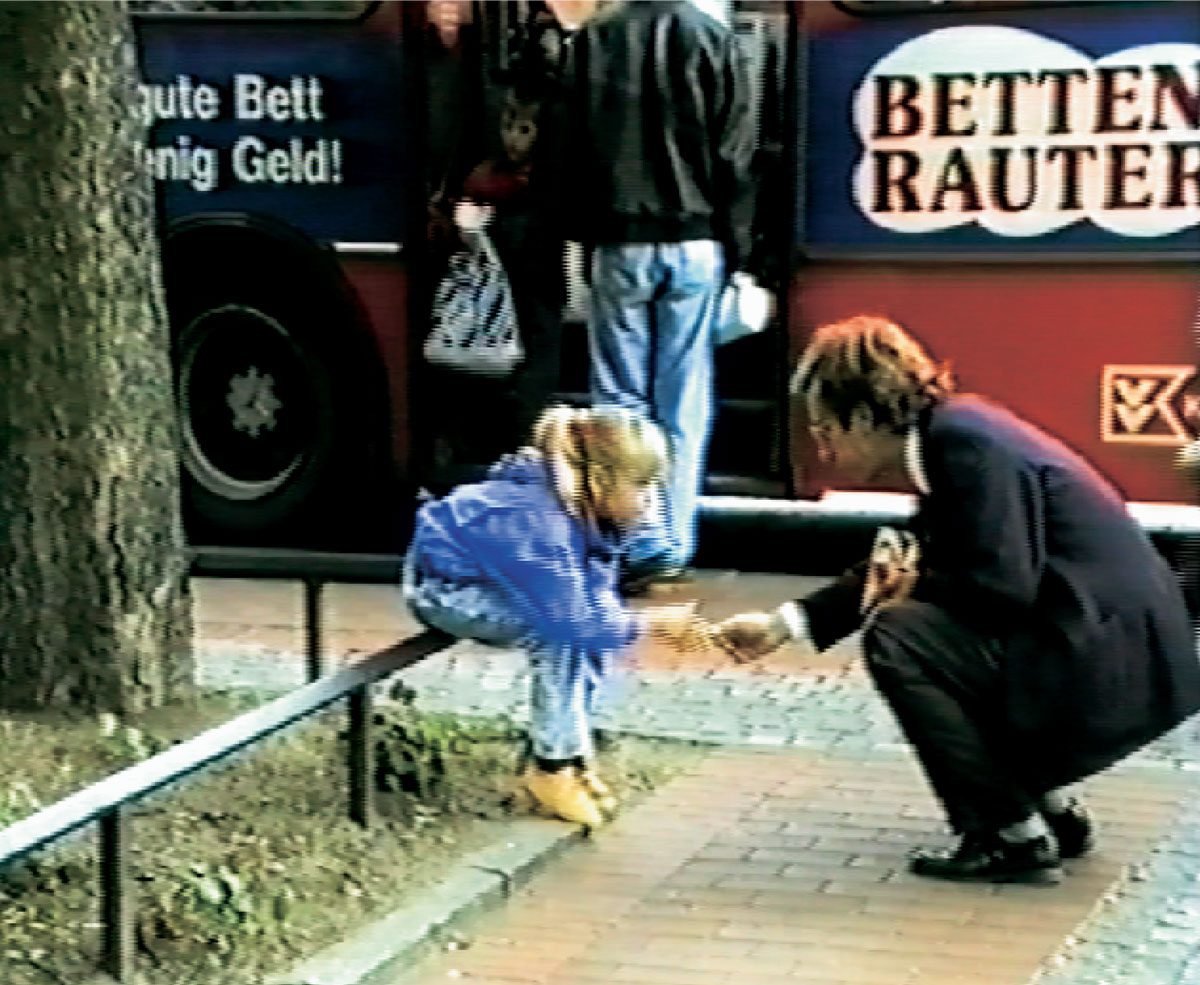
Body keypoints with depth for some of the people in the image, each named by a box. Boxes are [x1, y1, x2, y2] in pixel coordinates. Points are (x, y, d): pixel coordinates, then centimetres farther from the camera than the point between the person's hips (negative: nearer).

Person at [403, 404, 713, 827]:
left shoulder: (587, 507, -8)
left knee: (600, 621, -8)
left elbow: (599, 600, -2)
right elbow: (571, 622, -33)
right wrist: (651, 623, -23)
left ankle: (574, 754, 0)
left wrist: (671, 625, -18)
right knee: (564, 637, -25)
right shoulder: (536, 522, -34)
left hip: (491, 581, 9)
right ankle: (551, 769, -14)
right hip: (444, 590, -9)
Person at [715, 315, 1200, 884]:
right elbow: (897, 575, 20)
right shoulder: (948, 433, 12)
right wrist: (783, 624, 19)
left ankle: (1016, 837, -5)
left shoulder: (969, 443, -17)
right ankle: (1054, 811, 22)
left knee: (895, 639, -14)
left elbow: (1001, 590, -23)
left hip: (1112, 670, -10)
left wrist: (914, 589, -4)